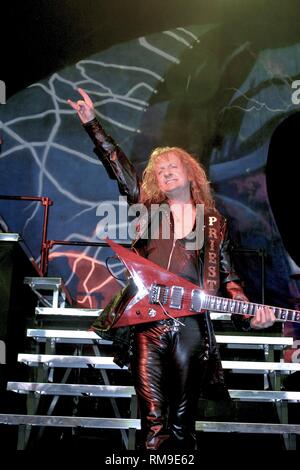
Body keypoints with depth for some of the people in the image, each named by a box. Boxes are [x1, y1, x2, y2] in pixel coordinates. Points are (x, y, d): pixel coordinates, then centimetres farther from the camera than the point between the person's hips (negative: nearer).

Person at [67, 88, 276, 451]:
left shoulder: (213, 221, 13)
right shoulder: (147, 207, 13)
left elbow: (227, 277, 11)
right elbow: (118, 165, 6)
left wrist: (250, 313, -5)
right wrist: (91, 122, 1)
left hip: (191, 328, 0)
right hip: (147, 326, 0)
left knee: (182, 423, 8)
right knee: (154, 424, -5)